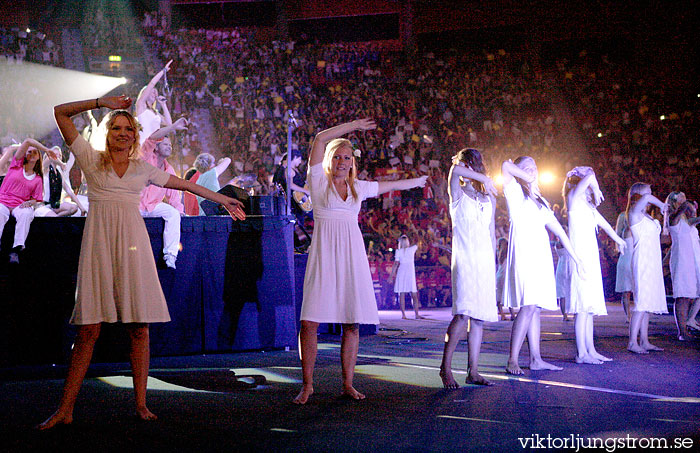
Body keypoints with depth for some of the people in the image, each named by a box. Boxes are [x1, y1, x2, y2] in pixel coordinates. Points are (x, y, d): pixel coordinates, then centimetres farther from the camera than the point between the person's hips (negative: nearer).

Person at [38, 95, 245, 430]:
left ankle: (140, 403, 8)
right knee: (89, 329, -5)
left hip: (132, 244, 2)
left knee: (139, 327, -1)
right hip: (99, 241, -2)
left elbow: (186, 184, 25)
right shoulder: (91, 159, 11)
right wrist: (101, 102, 4)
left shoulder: (143, 169, 17)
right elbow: (61, 113, 11)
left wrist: (222, 199, 28)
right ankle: (64, 410, 1)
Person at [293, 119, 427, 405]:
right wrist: (353, 126, 5)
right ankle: (307, 385, 2)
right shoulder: (319, 181, 6)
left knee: (353, 323, 1)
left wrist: (418, 181, 43)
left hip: (352, 256, 4)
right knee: (310, 321, -9)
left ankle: (348, 384, 11)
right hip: (324, 253, -4)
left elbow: (392, 185, 32)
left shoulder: (358, 187, 17)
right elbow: (320, 139, -2)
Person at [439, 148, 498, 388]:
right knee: (464, 313, -18)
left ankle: (473, 371, 4)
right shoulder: (458, 194, 4)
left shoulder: (489, 199, 17)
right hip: (464, 258, -5)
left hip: (485, 260, 5)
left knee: (479, 316, 1)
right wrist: (485, 178, -6)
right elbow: (454, 170, -17)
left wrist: (493, 265, 16)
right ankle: (445, 367, -10)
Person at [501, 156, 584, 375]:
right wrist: (527, 178, 1)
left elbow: (559, 230, 23)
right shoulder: (515, 192, 6)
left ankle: (535, 359, 7)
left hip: (541, 256, 7)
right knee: (528, 306, -16)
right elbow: (506, 166, -13)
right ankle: (512, 360, -16)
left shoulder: (541, 202, 25)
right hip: (524, 253, -7)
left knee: (536, 307, 5)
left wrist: (575, 257, 19)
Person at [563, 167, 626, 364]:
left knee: (590, 307, 9)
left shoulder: (588, 205, 19)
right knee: (583, 306, -10)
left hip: (591, 257, 9)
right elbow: (590, 176, -20)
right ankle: (581, 353, -9)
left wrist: (618, 240, 44)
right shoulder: (573, 198, -5)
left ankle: (590, 350, 13)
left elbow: (603, 223, 33)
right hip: (580, 257, -9)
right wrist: (596, 190, -5)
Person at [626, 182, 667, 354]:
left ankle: (644, 341, 9)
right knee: (642, 301, -13)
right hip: (642, 260, -9)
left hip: (652, 261, 9)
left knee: (648, 302, 7)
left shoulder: (646, 215, 20)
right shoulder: (634, 212, -7)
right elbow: (646, 197, -24)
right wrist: (661, 205, -13)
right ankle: (632, 342, -13)